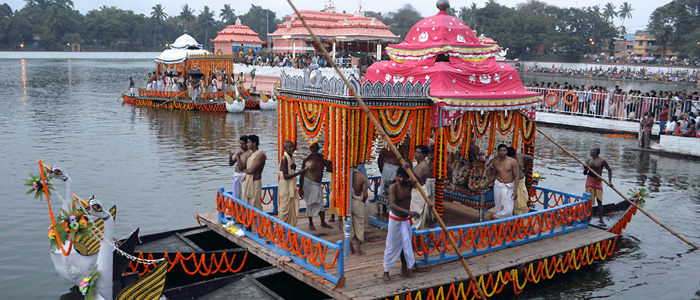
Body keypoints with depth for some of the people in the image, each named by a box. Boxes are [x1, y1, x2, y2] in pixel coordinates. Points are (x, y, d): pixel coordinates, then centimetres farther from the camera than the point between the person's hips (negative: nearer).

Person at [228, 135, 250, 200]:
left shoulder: (249, 153, -16)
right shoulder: (239, 151, 7)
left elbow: (241, 167, -21)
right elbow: (231, 164, 7)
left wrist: (238, 157, -31)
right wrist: (230, 156, -11)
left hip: (243, 176, -8)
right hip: (236, 176, 8)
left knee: (243, 197, -5)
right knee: (235, 195, 16)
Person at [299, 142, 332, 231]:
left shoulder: (322, 158, 4)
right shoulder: (308, 160, -10)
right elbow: (302, 174, -8)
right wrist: (300, 189, -10)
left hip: (318, 184, 5)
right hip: (308, 183, -5)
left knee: (320, 203, 7)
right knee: (310, 204, 1)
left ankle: (323, 222, 22)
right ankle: (311, 224, 15)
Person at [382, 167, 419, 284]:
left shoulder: (409, 185, -6)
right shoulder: (393, 187, -20)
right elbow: (392, 205, -31)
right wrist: (408, 212, -41)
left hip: (406, 220, 5)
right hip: (395, 219, -5)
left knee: (406, 244, 14)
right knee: (392, 246, 1)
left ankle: (404, 269, 31)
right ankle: (386, 272, 11)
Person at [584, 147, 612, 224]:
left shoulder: (602, 161, -6)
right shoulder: (589, 160, 6)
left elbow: (609, 170, 2)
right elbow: (584, 173, 12)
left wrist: (610, 181, -7)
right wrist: (585, 169, -12)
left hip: (598, 181, -3)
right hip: (590, 180, 3)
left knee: (599, 200, -4)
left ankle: (601, 219, -1)